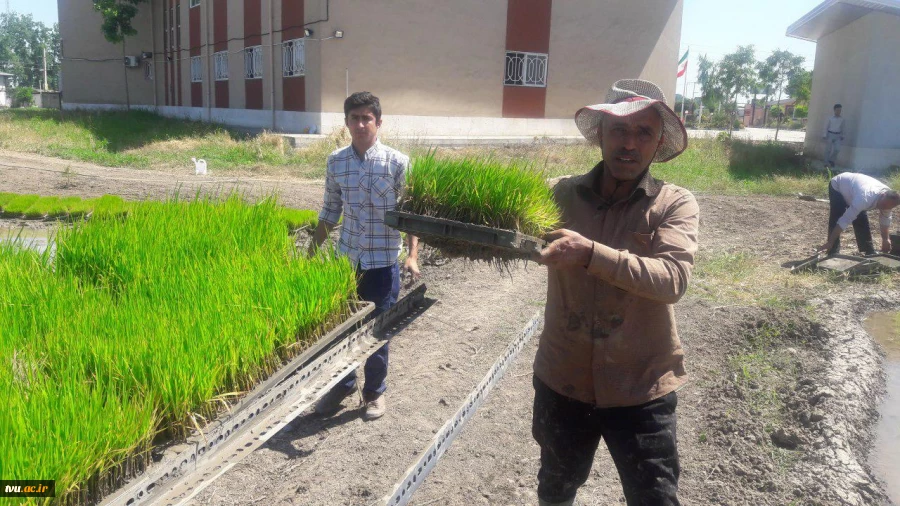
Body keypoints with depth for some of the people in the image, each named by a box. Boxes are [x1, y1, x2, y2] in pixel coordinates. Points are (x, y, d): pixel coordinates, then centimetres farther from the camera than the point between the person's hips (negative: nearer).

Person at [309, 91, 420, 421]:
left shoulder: (397, 162, -8)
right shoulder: (335, 162, 2)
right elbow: (330, 212, 12)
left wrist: (412, 256, -17)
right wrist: (311, 252, 13)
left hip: (383, 261, -3)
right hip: (347, 259, 3)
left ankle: (375, 391, 29)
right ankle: (343, 384, 35)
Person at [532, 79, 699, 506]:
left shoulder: (675, 204, -10)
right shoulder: (561, 195, -4)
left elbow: (672, 279, -25)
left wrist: (591, 253, -36)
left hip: (641, 389, -2)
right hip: (562, 381, 3)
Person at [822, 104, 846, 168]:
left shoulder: (842, 119, 7)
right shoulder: (830, 118, -2)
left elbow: (842, 129, 14)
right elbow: (826, 127, -2)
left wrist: (842, 136, 13)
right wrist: (825, 136, -9)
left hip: (837, 136, 3)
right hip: (830, 135, -3)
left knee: (837, 149, -8)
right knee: (828, 150, 1)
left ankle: (831, 160, 13)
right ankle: (827, 163, 10)